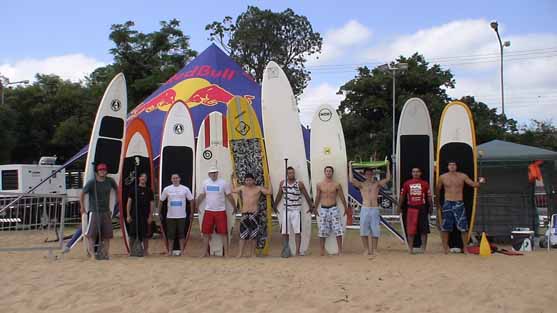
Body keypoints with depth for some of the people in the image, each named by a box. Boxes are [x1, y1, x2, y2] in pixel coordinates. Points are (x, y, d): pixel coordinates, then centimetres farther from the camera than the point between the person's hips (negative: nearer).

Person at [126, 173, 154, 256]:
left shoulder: (149, 190, 7)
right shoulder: (133, 189, 4)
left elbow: (151, 203, 5)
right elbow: (129, 202, 3)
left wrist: (150, 216, -3)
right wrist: (128, 215, -4)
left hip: (145, 216, 1)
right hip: (134, 216, -1)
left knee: (145, 235, 4)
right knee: (132, 235, 1)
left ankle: (145, 251, 13)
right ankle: (131, 251, 11)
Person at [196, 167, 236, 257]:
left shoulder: (224, 183, -5)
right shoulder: (205, 183, 4)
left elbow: (229, 196, 0)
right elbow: (201, 196, 13)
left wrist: (235, 208, 1)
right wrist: (196, 207, 14)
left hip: (221, 211, -3)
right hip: (208, 211, 3)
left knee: (224, 233, -1)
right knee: (206, 233, 6)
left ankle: (226, 253, 6)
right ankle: (205, 252, 17)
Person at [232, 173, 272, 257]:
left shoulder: (258, 188, 2)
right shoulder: (242, 188, 10)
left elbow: (270, 192, -5)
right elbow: (232, 190, 21)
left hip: (254, 214, -2)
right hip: (244, 214, 2)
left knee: (253, 235, 2)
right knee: (243, 234, 0)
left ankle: (251, 253, 10)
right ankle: (241, 253, 4)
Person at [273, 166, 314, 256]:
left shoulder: (300, 184, -3)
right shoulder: (282, 183, 5)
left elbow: (306, 196, 3)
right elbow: (279, 195, 15)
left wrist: (311, 207, 5)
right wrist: (274, 206, 18)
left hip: (296, 210, -3)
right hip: (286, 210, 3)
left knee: (297, 232, -7)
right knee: (284, 232, 5)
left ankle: (297, 251, -4)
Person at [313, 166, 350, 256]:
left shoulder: (336, 185, 1)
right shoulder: (319, 185, 5)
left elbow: (342, 197, 9)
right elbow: (317, 198, 15)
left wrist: (346, 208, 14)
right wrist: (315, 209, 20)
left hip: (333, 209, -1)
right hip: (323, 209, 1)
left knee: (338, 231, -6)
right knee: (322, 231, 3)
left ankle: (340, 250, 1)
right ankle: (322, 251, 12)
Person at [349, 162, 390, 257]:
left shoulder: (377, 183, 10)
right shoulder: (361, 184, 6)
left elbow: (388, 178, 1)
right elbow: (351, 180, -9)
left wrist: (387, 166, 1)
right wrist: (350, 166, -7)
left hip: (375, 209, 1)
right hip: (365, 209, 0)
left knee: (375, 231, 2)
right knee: (364, 231, 1)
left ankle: (374, 250, 10)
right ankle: (366, 250, 11)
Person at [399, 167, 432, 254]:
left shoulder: (425, 183, 4)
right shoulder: (407, 183, 4)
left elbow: (429, 196, 7)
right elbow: (402, 196, 8)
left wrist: (430, 206, 4)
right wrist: (399, 207, 6)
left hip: (422, 208, 0)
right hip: (411, 208, 0)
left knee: (424, 229, 2)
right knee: (410, 229, 1)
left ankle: (423, 248, 12)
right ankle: (410, 248, 12)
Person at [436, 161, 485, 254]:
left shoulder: (462, 176, 1)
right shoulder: (442, 177, 2)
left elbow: (473, 184, 0)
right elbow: (437, 189, 12)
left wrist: (480, 182, -22)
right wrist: (437, 202, 15)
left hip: (459, 204, 0)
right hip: (447, 204, 0)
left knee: (463, 227, -2)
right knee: (445, 227, 2)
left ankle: (465, 248, 8)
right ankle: (445, 248, 12)